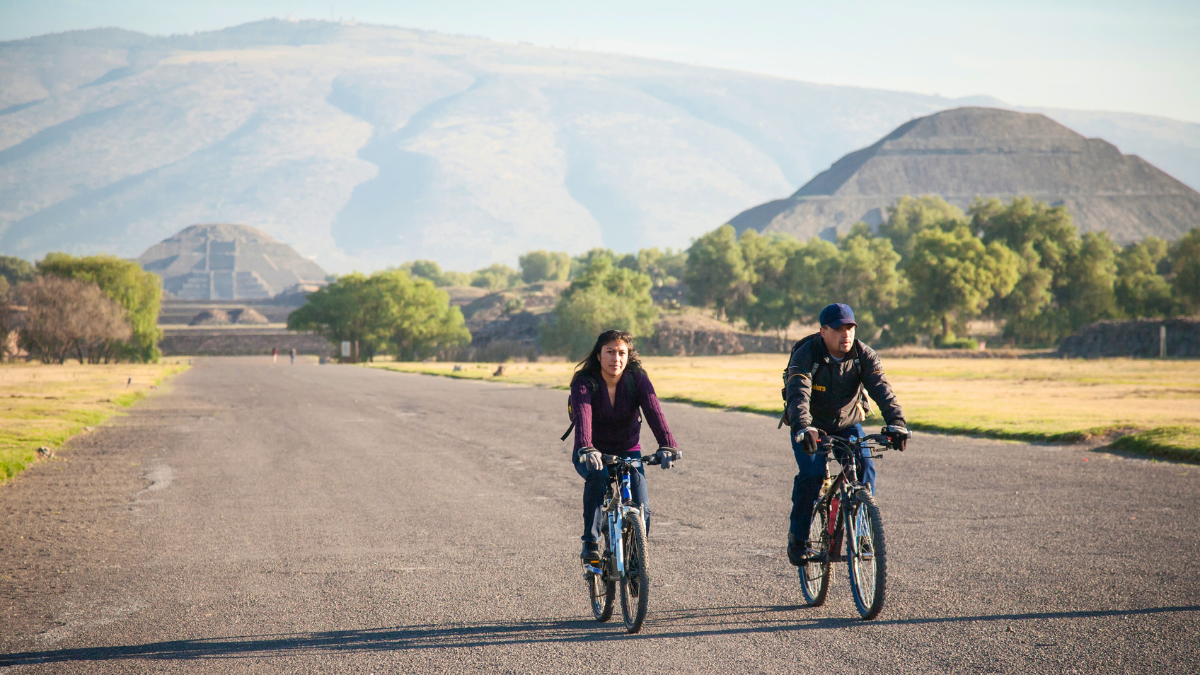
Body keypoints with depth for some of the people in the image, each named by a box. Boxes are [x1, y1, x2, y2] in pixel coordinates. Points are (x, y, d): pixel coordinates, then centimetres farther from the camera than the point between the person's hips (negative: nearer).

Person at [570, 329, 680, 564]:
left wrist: (667, 445, -46)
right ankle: (590, 542, -25)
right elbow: (582, 416, -36)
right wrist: (586, 449, -55)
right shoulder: (584, 382, -18)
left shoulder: (638, 380, -13)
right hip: (594, 453, -2)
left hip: (628, 452, 2)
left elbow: (653, 411, -29)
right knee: (598, 476, -35)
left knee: (641, 508, -15)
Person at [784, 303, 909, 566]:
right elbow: (798, 396, -38)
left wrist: (896, 423, -45)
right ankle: (798, 539, -8)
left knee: (865, 468, -21)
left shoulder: (864, 356, -15)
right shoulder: (805, 356, -24)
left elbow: (882, 390, -27)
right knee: (811, 474, -25)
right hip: (812, 427, -3)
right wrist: (803, 428, -57)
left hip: (848, 424, 3)